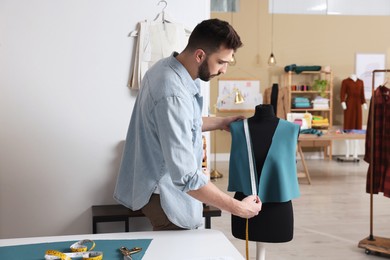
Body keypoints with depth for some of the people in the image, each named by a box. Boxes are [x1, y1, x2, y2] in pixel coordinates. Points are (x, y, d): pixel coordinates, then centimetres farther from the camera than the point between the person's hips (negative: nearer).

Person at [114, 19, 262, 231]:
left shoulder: (167, 67, -1)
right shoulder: (173, 95, -32)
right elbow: (186, 177, -33)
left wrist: (220, 122, 12)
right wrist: (237, 208, -26)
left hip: (156, 184, 9)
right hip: (166, 193, -9)